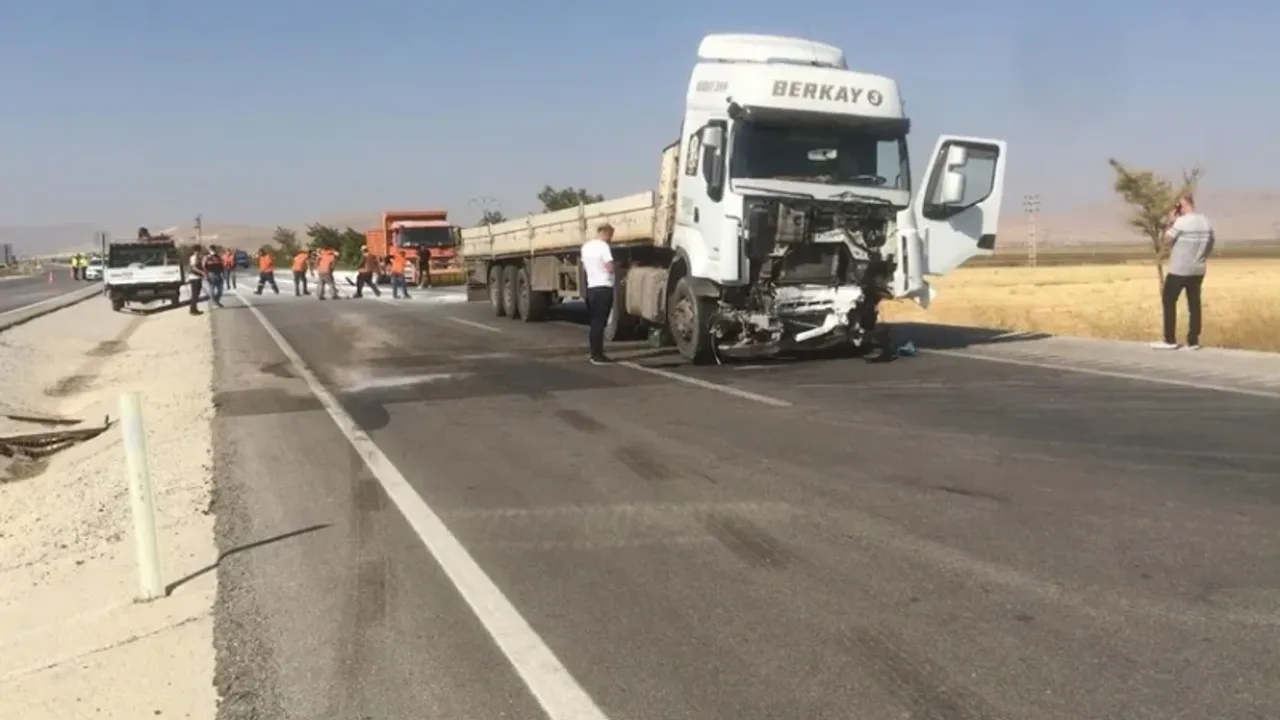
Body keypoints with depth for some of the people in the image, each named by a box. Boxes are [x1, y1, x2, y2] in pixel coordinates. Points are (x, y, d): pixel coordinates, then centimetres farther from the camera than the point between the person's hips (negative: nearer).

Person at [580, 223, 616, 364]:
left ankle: (595, 352, 21)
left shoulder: (585, 246, 11)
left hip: (591, 287, 8)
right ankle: (597, 355, -4)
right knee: (600, 322, -6)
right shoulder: (603, 246, -14)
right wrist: (614, 267, 1)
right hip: (604, 288, -8)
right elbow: (610, 268, -19)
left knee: (595, 321, 15)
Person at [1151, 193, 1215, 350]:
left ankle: (1170, 340, 3)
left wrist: (1171, 222, -1)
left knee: (1168, 302, 4)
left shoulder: (1181, 221, -16)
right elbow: (1210, 246, 11)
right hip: (1198, 271, 6)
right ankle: (1193, 341, 11)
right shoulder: (1207, 222, 5)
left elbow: (1167, 241, -9)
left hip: (1179, 271, -6)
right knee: (1194, 304, 9)